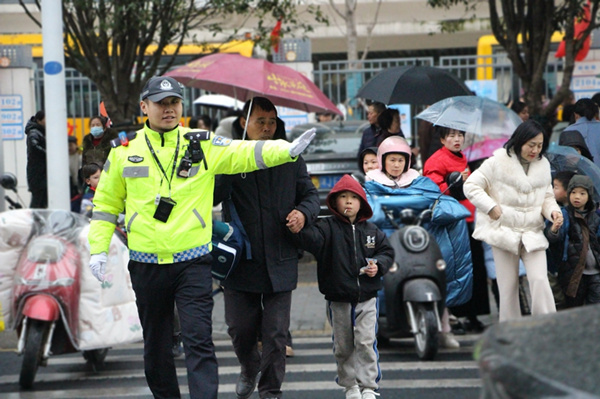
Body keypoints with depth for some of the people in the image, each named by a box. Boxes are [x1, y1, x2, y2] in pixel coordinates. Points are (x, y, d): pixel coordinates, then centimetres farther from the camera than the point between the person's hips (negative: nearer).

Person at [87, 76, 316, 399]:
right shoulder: (124, 151, 6)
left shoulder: (202, 146, 2)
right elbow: (106, 203, 12)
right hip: (146, 264, 2)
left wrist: (287, 150, -26)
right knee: (155, 344, 13)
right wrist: (98, 248, 3)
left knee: (198, 341, -9)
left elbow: (243, 153, -10)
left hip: (193, 262, -2)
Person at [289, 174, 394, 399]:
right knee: (343, 346, 9)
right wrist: (299, 230, -46)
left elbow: (387, 252, 13)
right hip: (338, 299, 0)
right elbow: (313, 239, -25)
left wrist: (378, 266, -7)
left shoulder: (371, 231, 4)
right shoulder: (328, 228, -5)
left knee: (366, 342, -5)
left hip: (367, 297, 0)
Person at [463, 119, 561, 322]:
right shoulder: (498, 162, -7)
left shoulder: (543, 165, 8)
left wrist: (553, 211, -7)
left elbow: (547, 196, 15)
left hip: (533, 233, 3)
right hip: (504, 230, -3)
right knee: (508, 285, 2)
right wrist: (490, 206, -16)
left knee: (540, 280, -12)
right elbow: (471, 186, -5)